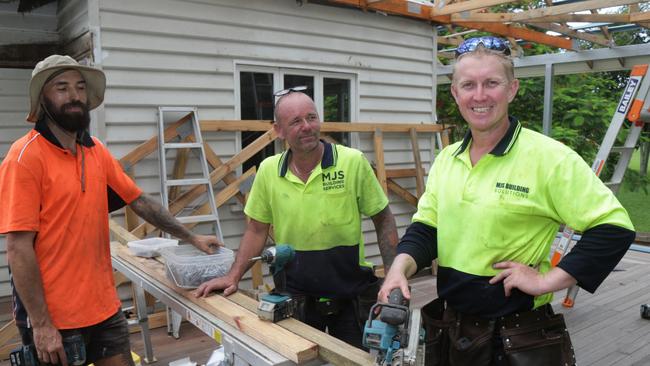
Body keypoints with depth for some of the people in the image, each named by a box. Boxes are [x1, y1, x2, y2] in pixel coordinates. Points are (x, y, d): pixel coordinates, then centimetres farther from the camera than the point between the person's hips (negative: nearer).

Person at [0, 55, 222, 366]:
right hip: (53, 318, -6)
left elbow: (139, 201, 13)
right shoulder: (26, 157, -14)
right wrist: (40, 325, -16)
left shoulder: (96, 151, 5)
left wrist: (191, 238, 15)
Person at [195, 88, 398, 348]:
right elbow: (257, 230, 6)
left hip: (350, 296, -1)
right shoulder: (268, 170, -4)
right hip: (295, 297, 2)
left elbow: (383, 220, -4)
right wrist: (233, 276, -1)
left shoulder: (353, 162, -12)